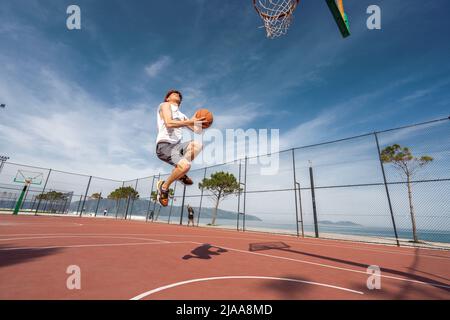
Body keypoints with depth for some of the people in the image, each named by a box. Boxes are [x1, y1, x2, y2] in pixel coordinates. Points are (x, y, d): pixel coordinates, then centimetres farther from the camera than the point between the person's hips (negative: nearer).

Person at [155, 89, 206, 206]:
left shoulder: (182, 115, 25)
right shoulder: (165, 105, 7)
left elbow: (197, 130, 20)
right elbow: (169, 123, -14)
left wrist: (200, 121, 0)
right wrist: (190, 121, -18)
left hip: (176, 145, 6)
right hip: (164, 145, -6)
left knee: (197, 145, -20)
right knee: (185, 165, -28)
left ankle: (181, 174, -5)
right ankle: (164, 186, -3)